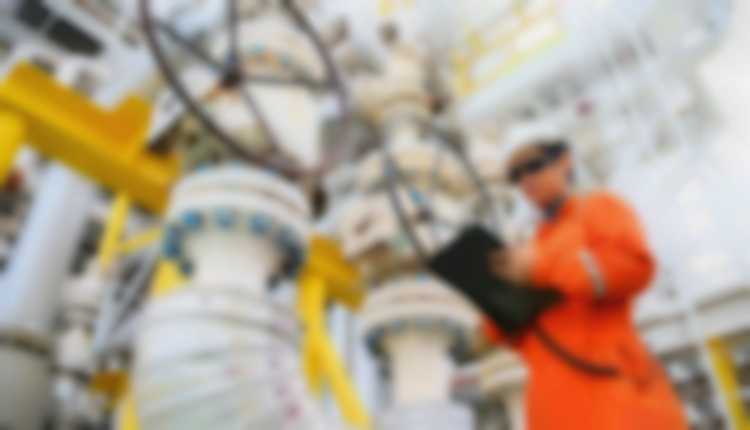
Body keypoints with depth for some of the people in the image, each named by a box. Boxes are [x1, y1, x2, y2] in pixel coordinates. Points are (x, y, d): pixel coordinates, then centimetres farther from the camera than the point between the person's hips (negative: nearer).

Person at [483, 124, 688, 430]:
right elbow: (525, 336, 25)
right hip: (558, 401, 6)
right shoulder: (541, 243, 27)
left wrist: (541, 266, -10)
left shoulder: (601, 207, 11)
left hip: (606, 384, -6)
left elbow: (634, 266, -11)